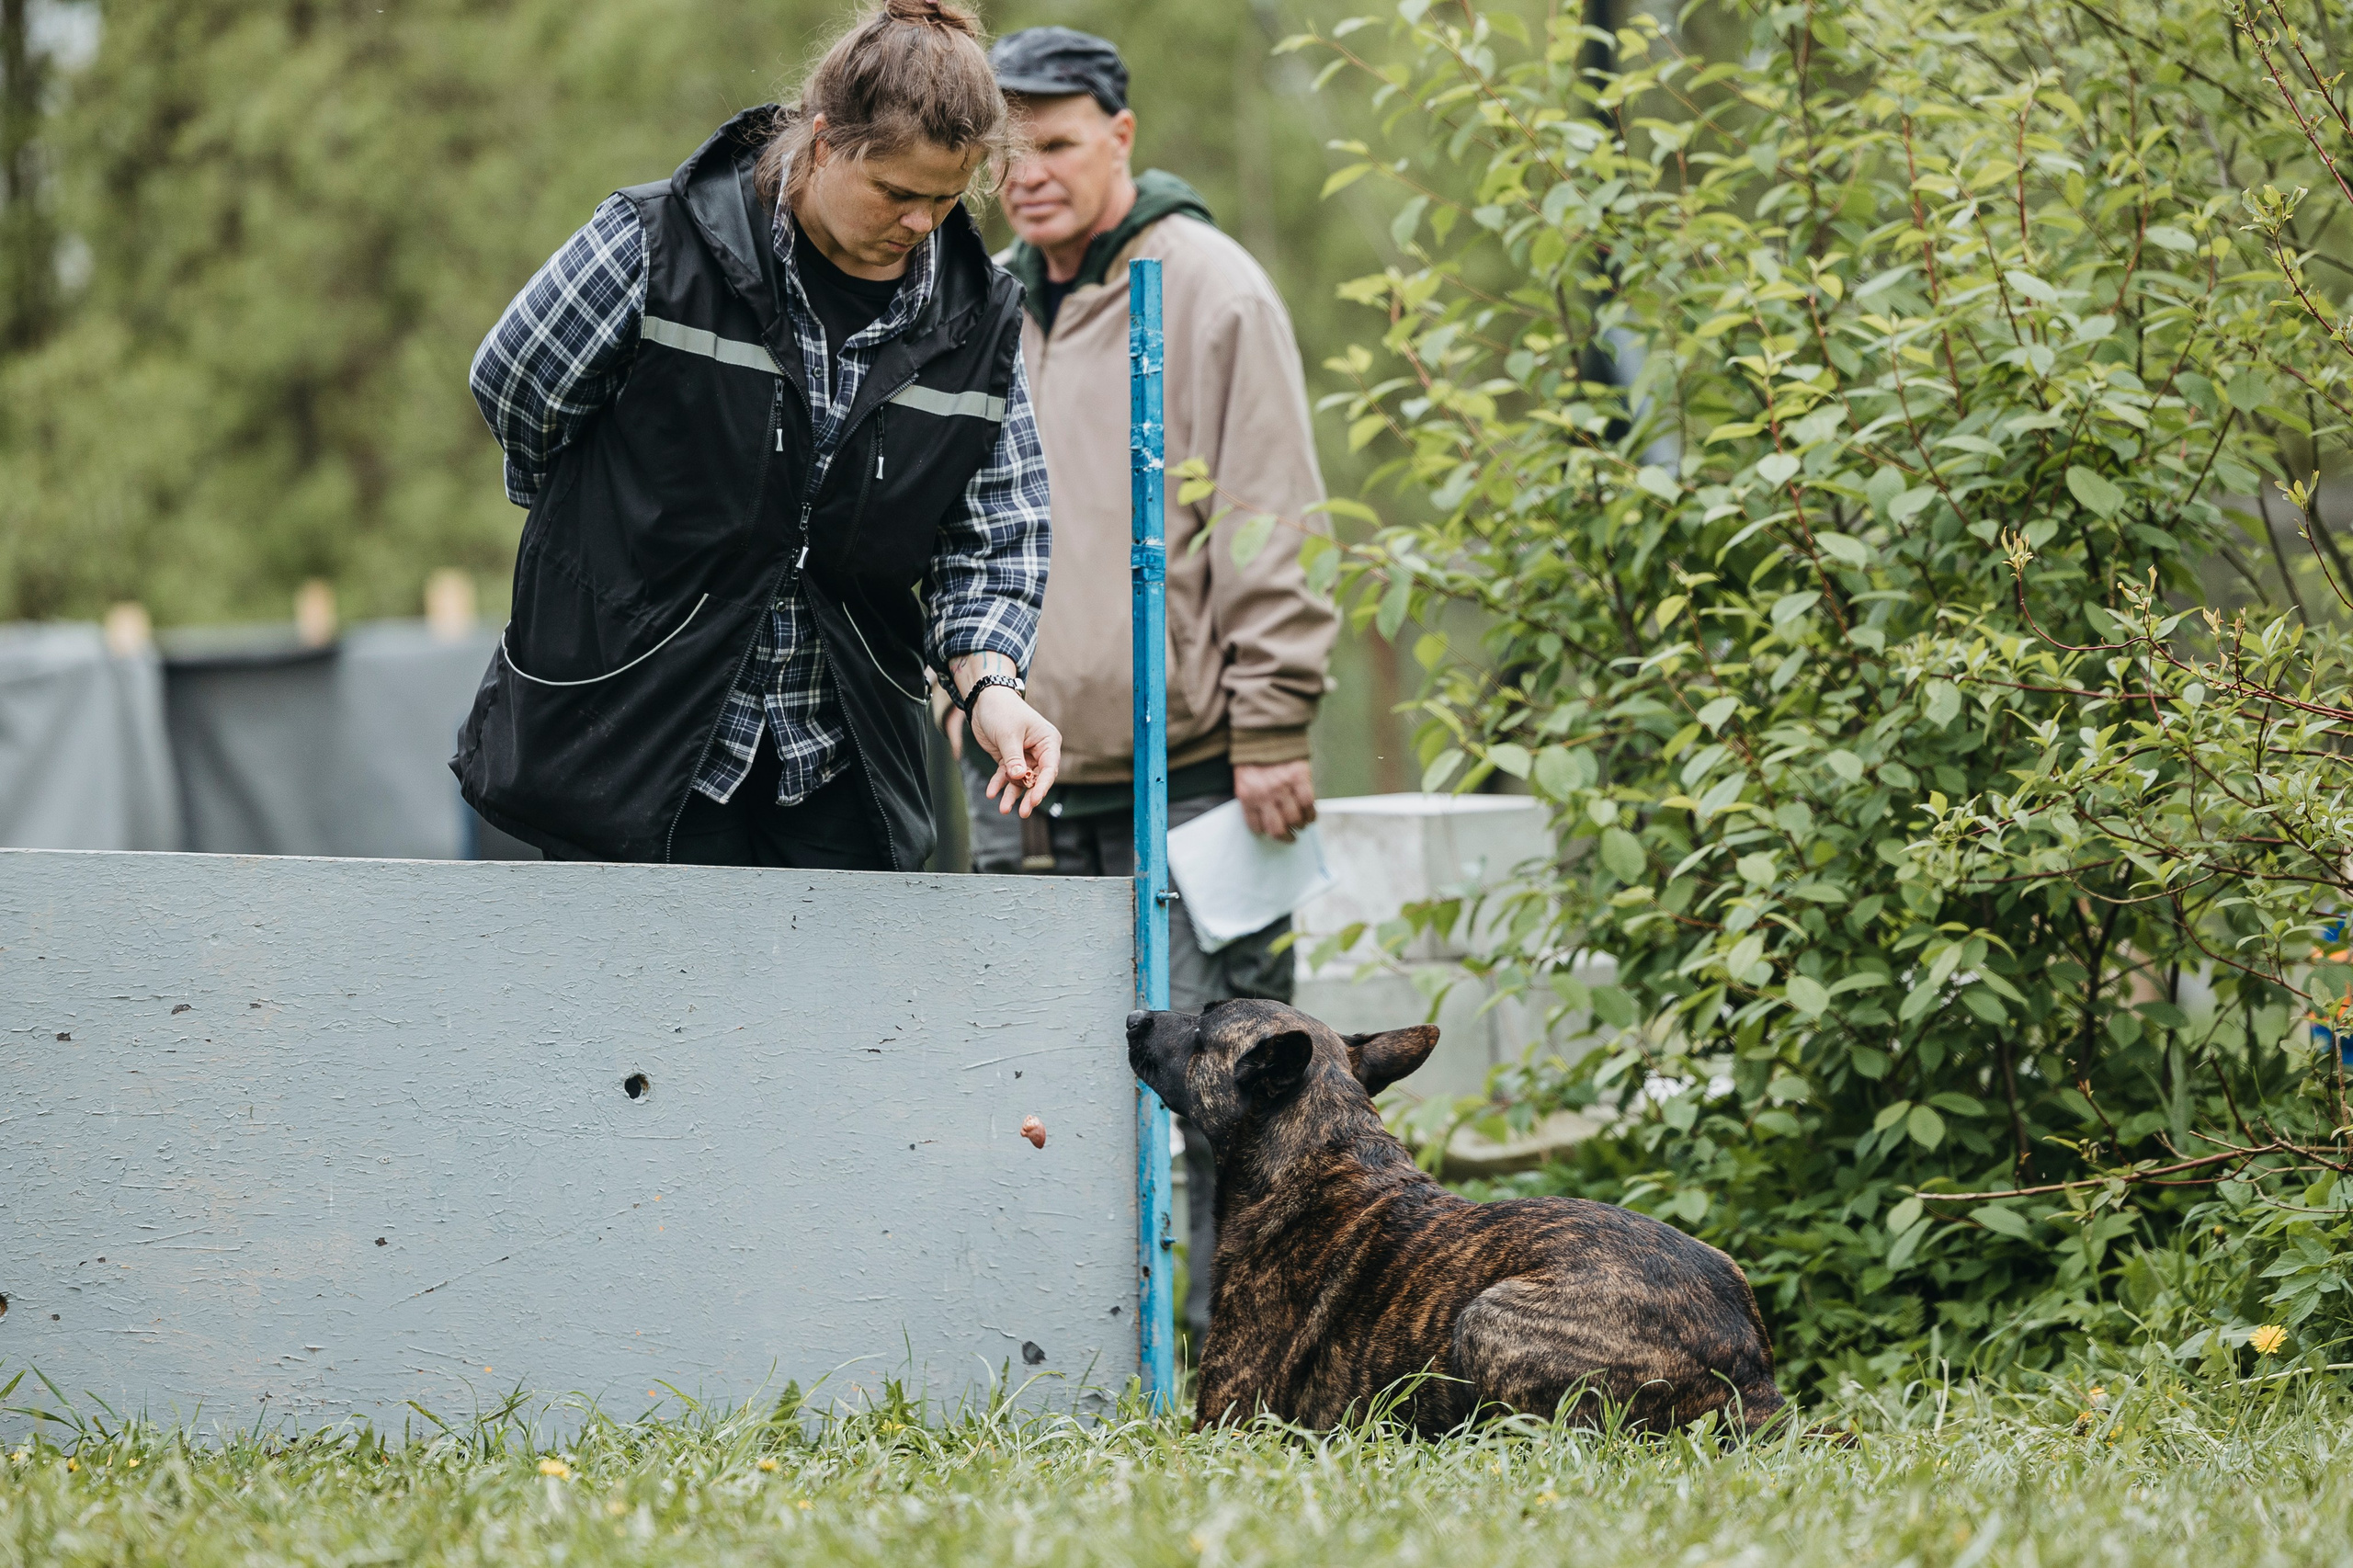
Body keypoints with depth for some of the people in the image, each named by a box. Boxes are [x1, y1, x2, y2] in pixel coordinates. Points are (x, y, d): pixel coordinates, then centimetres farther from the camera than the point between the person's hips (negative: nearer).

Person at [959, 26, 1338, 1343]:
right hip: (1029, 778, 6)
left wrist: (1270, 731, -13)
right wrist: (970, 682, 17)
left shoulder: (1211, 292, -4)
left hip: (1188, 775, -6)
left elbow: (1274, 527, -8)